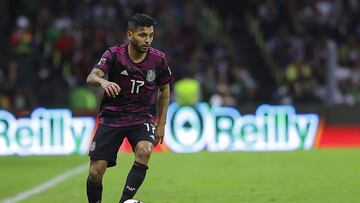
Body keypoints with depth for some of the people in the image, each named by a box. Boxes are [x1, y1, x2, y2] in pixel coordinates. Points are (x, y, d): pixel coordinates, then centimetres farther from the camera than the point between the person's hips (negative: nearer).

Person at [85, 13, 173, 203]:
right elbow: (91, 77, -28)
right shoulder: (114, 54, -12)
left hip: (142, 118, 1)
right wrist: (102, 81, -52)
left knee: (144, 150, -32)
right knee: (95, 172, -7)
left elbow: (165, 90, 13)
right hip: (112, 117, -1)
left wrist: (161, 123, 11)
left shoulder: (158, 59, -5)